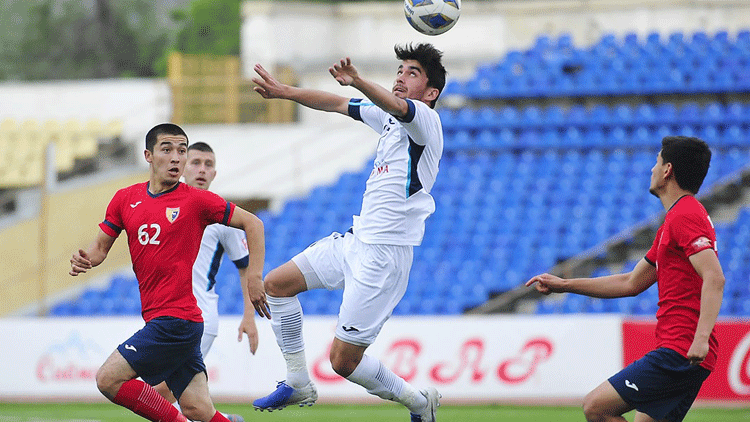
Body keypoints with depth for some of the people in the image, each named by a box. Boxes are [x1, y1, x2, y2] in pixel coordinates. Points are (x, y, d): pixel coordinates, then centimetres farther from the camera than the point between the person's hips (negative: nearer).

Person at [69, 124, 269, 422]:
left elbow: (252, 224, 1)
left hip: (177, 318, -6)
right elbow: (101, 247, 17)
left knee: (108, 379, -13)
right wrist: (84, 260, -6)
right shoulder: (126, 199, 10)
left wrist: (254, 277, -5)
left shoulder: (196, 200, -5)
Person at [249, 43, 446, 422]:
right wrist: (284, 91, 13)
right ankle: (298, 384, 18)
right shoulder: (390, 118, 13)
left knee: (344, 360, -7)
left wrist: (358, 82, -56)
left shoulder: (424, 120, -14)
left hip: (385, 255, -10)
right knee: (277, 284, 12)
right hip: (356, 239, 10)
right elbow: (337, 104, 21)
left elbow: (397, 105, -36)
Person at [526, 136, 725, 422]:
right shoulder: (675, 220, 23)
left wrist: (701, 337, -35)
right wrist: (563, 285, 28)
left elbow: (714, 278, -24)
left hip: (680, 353, -10)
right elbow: (631, 283, 29)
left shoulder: (685, 216, -11)